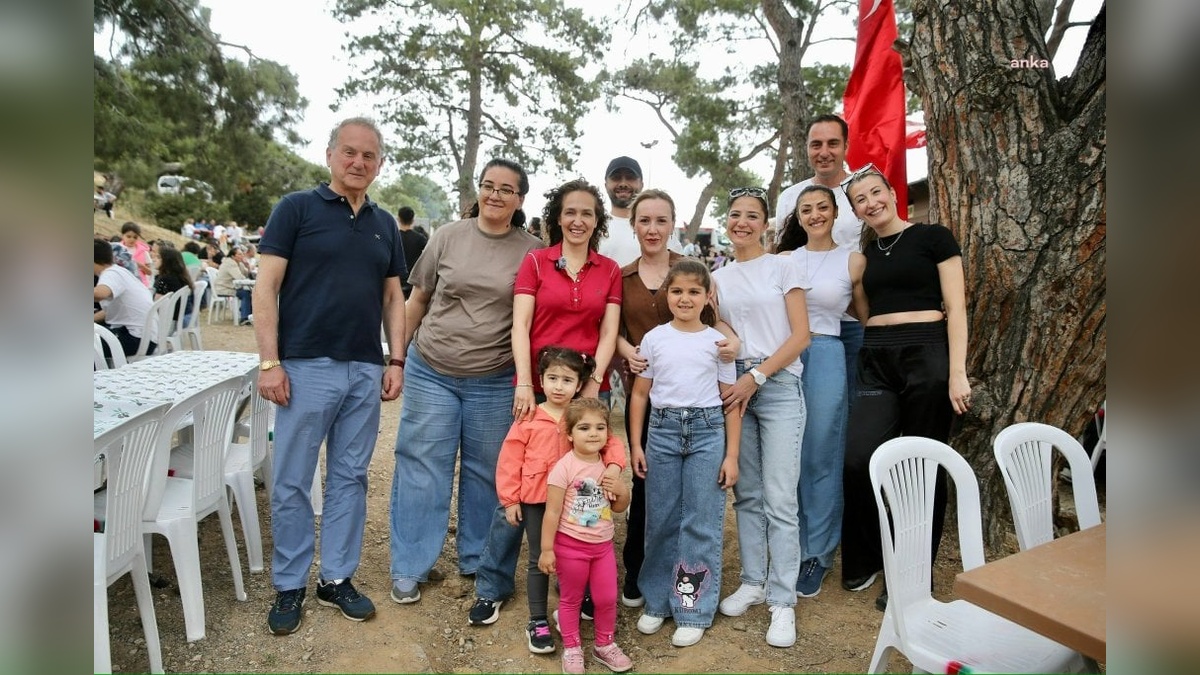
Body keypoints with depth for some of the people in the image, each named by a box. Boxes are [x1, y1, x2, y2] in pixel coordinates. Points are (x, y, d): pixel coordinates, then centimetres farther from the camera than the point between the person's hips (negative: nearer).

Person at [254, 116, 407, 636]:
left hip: (366, 371, 4)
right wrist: (269, 362, -12)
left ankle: (337, 578, 25)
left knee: (350, 479, 11)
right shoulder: (296, 208, 0)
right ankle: (289, 586, 21)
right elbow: (266, 288, -5)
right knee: (291, 483, 5)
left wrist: (396, 361, 6)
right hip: (306, 366, -4)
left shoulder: (384, 224, 13)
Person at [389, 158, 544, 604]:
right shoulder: (449, 236, 2)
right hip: (431, 372, 1)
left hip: (495, 383, 0)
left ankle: (477, 560, 31)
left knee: (486, 472, 11)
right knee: (422, 467, 6)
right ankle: (410, 568, 20)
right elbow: (418, 299, 8)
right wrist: (398, 355, 9)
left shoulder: (532, 251, -1)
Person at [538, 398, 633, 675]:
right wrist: (546, 549, -15)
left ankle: (605, 644, 35)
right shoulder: (564, 468, -18)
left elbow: (618, 508, 11)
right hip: (570, 546, -5)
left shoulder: (608, 465, 0)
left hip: (603, 545, 5)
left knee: (607, 599, 13)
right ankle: (572, 649, 31)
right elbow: (552, 511, -16)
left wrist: (623, 491, -10)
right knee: (571, 600, 12)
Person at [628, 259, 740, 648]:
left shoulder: (717, 341, 1)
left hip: (707, 431, -1)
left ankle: (695, 611, 17)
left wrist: (732, 455, -2)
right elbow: (639, 394, 8)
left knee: (701, 524, 3)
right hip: (662, 430, 1)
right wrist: (636, 445, 4)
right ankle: (657, 602, 26)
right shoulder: (654, 339, 4)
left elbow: (732, 401, 2)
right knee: (660, 521, 9)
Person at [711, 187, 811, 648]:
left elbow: (801, 335, -5)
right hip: (735, 387, 4)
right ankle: (753, 582, 23)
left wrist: (756, 376, -12)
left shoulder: (782, 268, 1)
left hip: (778, 386, -4)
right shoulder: (717, 278, 13)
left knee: (779, 498, -5)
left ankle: (782, 601, 4)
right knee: (746, 493, 9)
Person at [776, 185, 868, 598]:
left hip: (825, 359, -2)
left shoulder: (853, 261, 3)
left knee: (820, 459, 4)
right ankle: (790, 548, 24)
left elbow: (867, 317, 11)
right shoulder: (783, 260, 9)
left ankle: (817, 555, 19)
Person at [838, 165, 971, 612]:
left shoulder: (933, 238, 1)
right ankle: (862, 560, 15)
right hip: (876, 360, 4)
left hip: (927, 355, -4)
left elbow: (956, 308, -5)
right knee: (858, 458, -8)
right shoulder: (863, 252, 14)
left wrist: (957, 372, -12)